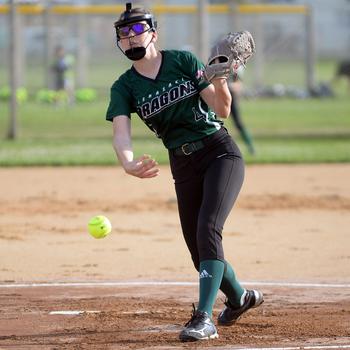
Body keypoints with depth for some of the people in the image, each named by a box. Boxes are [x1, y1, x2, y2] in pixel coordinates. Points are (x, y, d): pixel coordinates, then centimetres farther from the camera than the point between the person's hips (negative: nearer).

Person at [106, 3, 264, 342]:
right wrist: (128, 164, -39)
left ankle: (204, 318, -29)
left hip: (220, 152, -4)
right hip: (183, 167, 4)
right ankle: (240, 298, 37)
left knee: (207, 229, -23)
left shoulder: (183, 61, -4)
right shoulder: (124, 87, 0)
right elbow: (121, 133, -17)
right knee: (200, 253, 8)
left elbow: (222, 109, -6)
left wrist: (220, 81, -27)